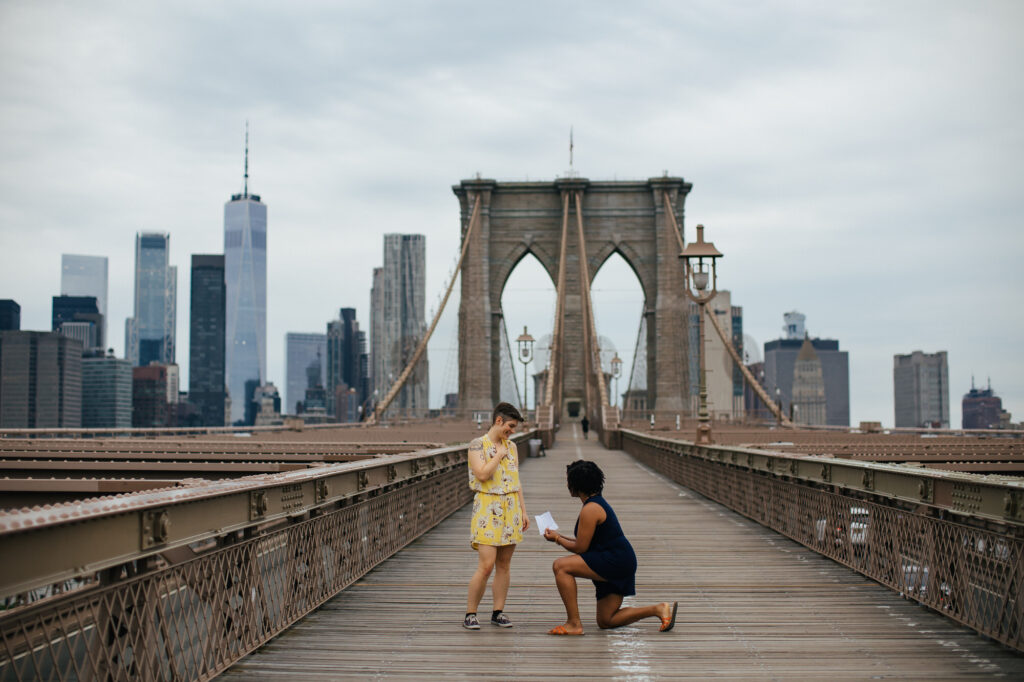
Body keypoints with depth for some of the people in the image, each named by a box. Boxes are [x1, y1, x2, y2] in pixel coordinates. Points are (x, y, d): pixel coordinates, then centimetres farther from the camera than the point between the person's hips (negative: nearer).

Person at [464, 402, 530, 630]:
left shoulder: (511, 447, 13)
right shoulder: (477, 444, -5)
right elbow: (482, 474, -18)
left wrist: (523, 511, 14)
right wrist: (499, 455, -8)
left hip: (510, 509, 6)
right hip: (487, 509, -6)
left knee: (504, 564, 7)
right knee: (486, 565, -11)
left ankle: (498, 612, 14)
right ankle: (470, 614, 0)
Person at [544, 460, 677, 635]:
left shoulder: (590, 510, -16)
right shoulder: (598, 502, 15)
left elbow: (580, 548, -14)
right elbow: (588, 542, 21)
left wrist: (557, 539, 2)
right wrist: (561, 537, 20)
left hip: (615, 562, -10)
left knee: (560, 566, -17)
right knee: (605, 621, 14)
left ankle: (574, 623, -14)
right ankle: (659, 609, 10)